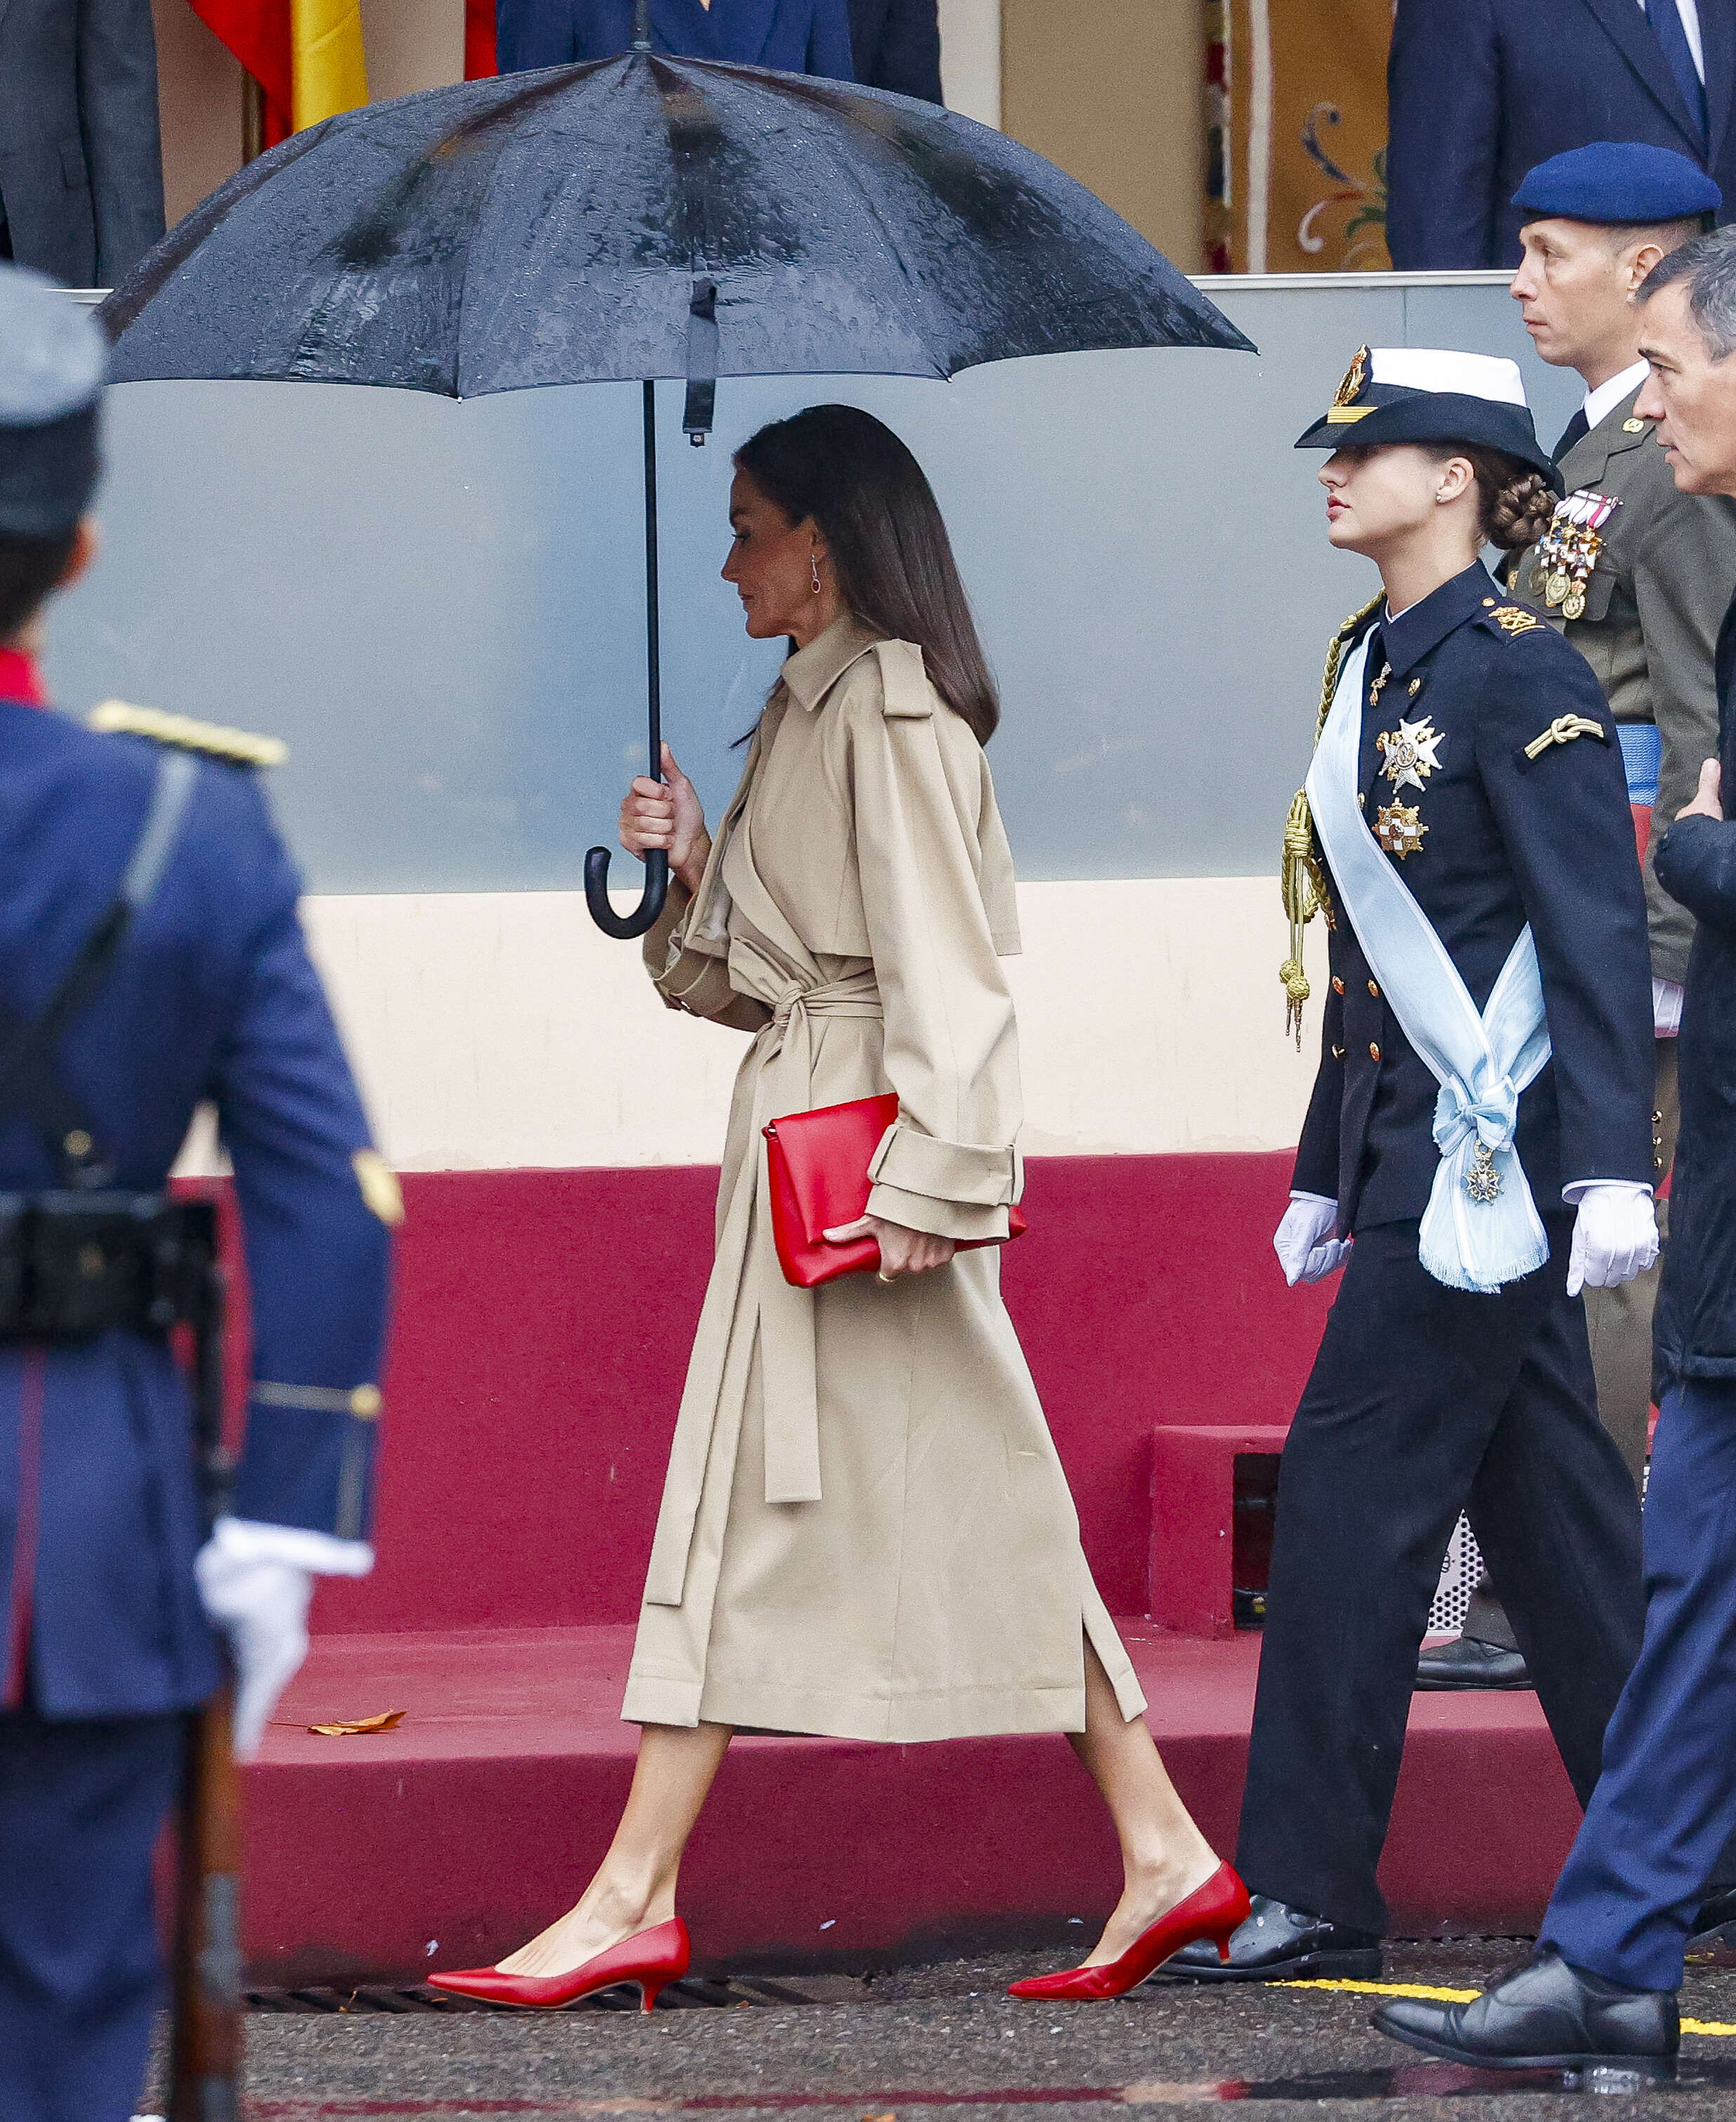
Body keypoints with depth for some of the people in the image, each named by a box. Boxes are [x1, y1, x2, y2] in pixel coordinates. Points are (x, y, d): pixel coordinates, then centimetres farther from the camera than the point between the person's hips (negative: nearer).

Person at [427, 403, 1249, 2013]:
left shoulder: (892, 709, -11)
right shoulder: (805, 715, 18)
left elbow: (941, 967, -17)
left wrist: (921, 1178, -22)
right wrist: (692, 868, 4)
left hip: (861, 1145, -9)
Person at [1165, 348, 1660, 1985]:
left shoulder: (1516, 672, -12)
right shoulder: (1372, 666, 14)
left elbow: (1600, 930, -17)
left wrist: (1610, 1167, -23)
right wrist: (1330, 1171, 21)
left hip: (1492, 1145, -9)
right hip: (1419, 1143, 9)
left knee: (1356, 1484, -7)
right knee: (1546, 1499, 11)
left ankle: (1315, 1894, -3)